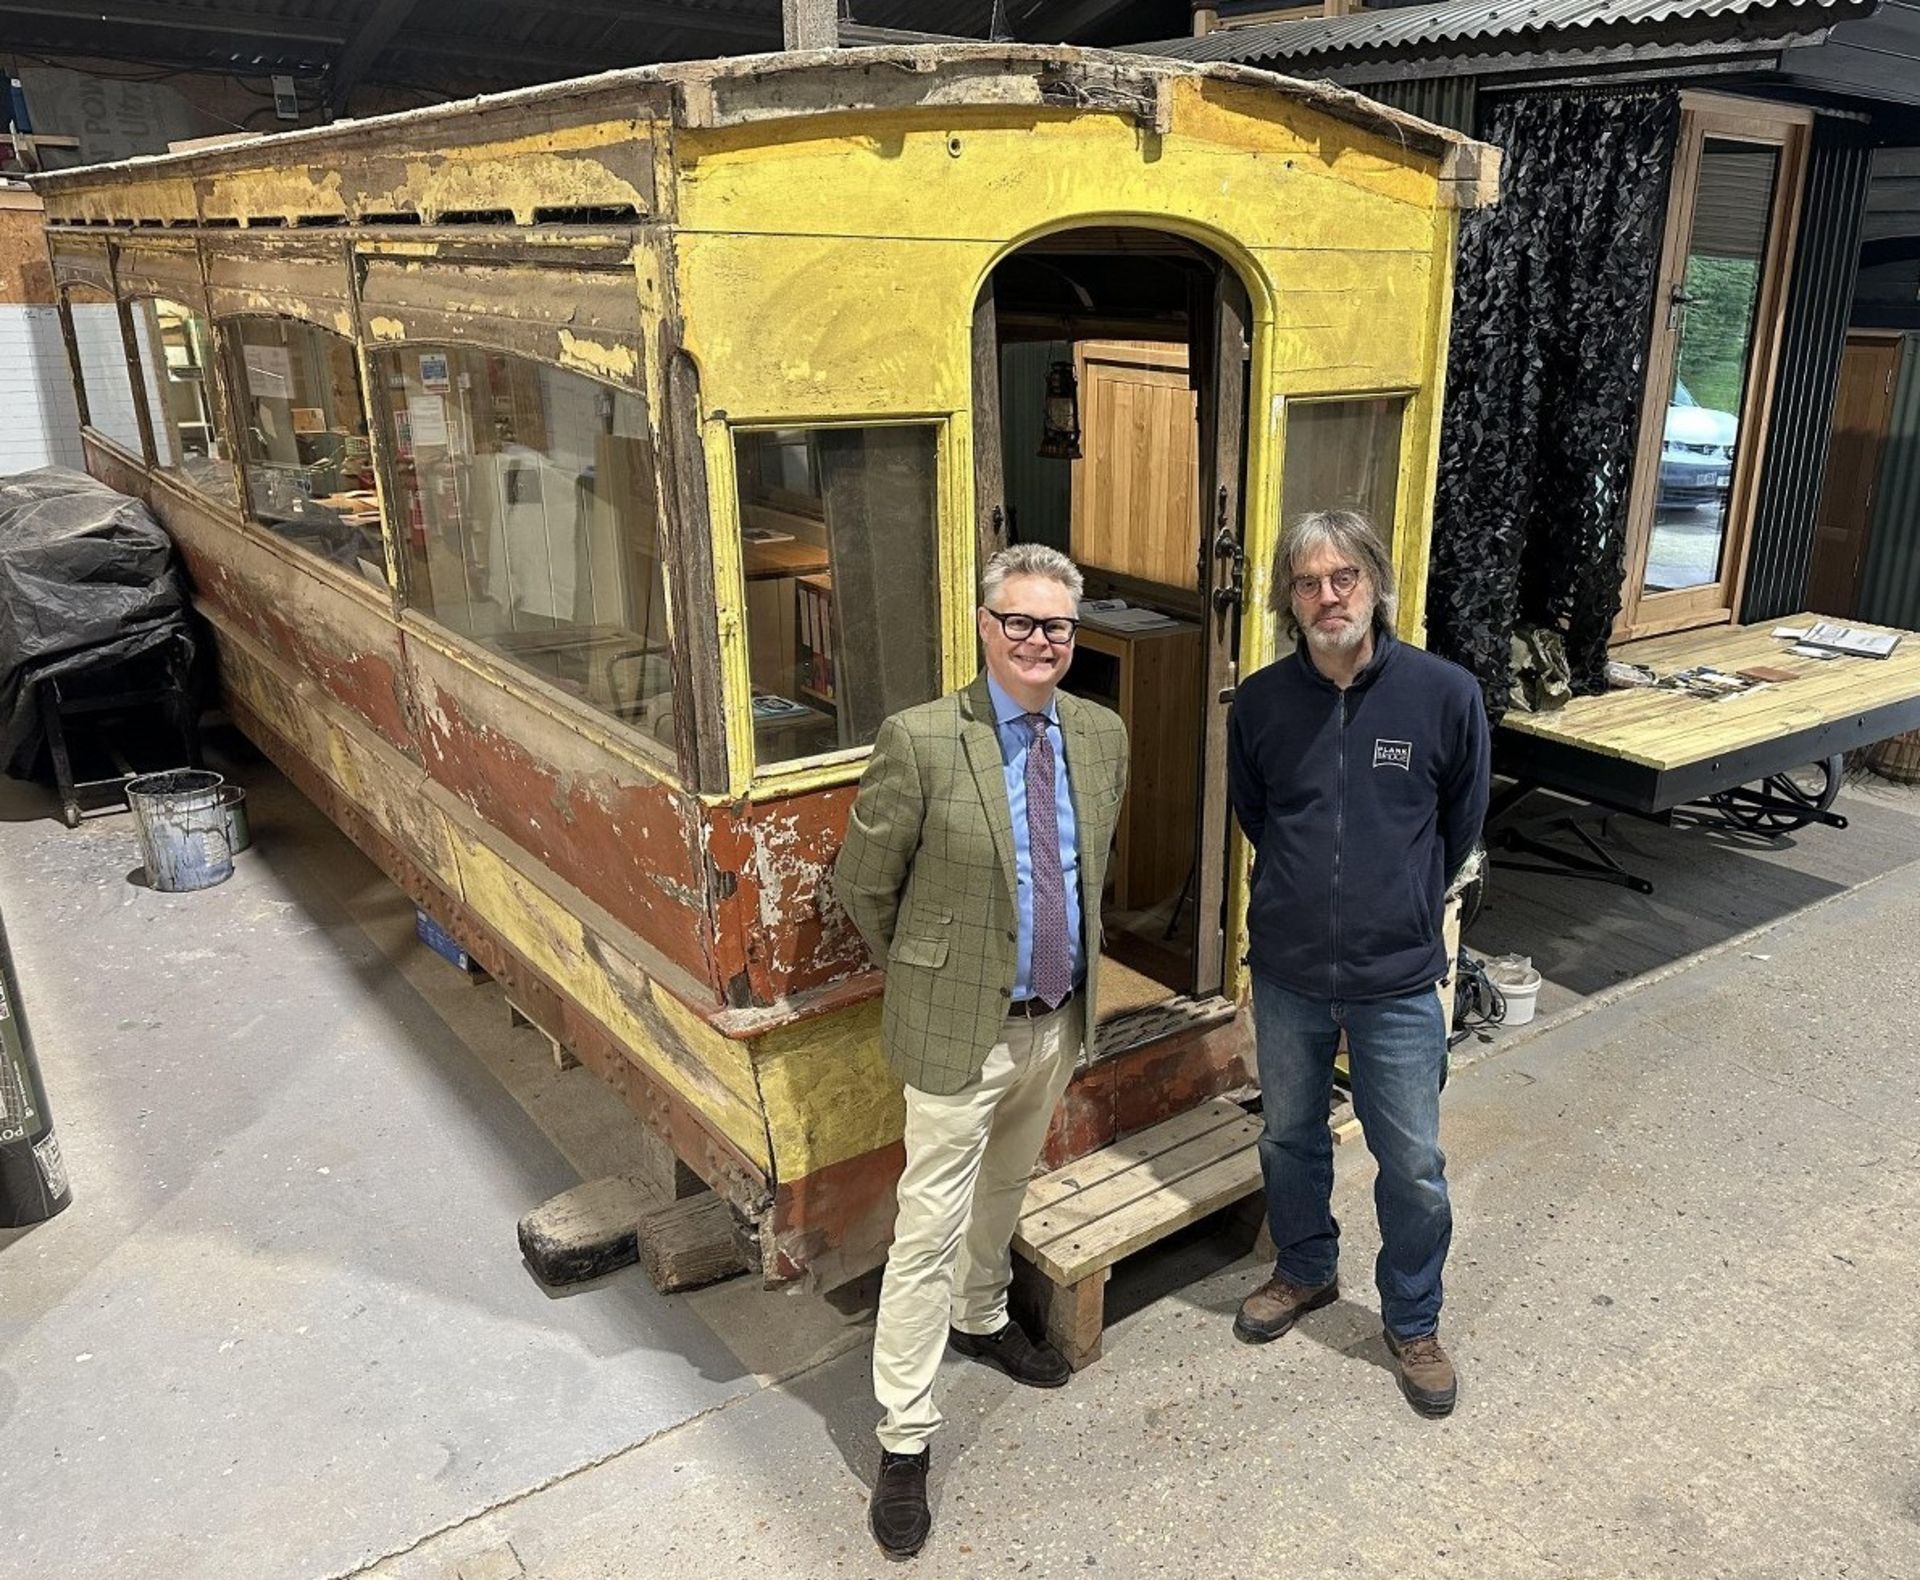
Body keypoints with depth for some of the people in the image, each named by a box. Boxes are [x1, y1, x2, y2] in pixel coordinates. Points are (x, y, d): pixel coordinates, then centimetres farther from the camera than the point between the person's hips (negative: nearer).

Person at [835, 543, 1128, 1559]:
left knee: (1004, 1192, 27)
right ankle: (904, 1438, 18)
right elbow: (863, 885, -8)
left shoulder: (1102, 736, -1)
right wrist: (926, 972, 4)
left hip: (1058, 1021, 6)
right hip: (960, 1027, -6)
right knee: (932, 1228, 3)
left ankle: (981, 1319, 53)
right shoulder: (919, 741, -19)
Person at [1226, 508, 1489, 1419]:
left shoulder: (1445, 695, -13)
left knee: (1413, 1164, 10)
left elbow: (1461, 824, 4)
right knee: (1289, 1136, 20)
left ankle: (1413, 1322, 34)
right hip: (1285, 971, 2)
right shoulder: (1260, 702, -8)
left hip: (1397, 978, -2)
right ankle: (1304, 1272, 46)